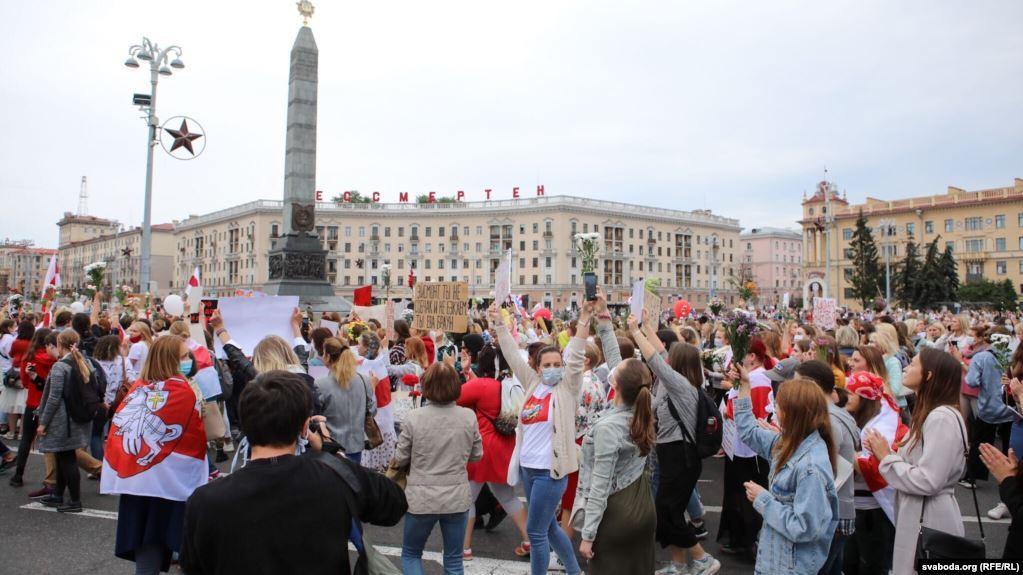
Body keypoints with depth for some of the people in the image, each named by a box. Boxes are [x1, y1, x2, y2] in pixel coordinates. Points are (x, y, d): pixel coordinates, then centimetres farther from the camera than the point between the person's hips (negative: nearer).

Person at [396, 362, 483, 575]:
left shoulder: (414, 418, -14)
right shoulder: (469, 417, -8)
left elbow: (400, 459, -4)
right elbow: (477, 455, 4)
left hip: (422, 499, -2)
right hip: (457, 498, 2)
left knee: (410, 554, 20)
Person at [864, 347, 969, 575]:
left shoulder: (942, 418, -21)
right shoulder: (928, 414, 12)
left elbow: (927, 482, -25)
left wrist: (886, 457, -15)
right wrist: (883, 451, -1)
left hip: (929, 522, -9)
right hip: (917, 516, 9)